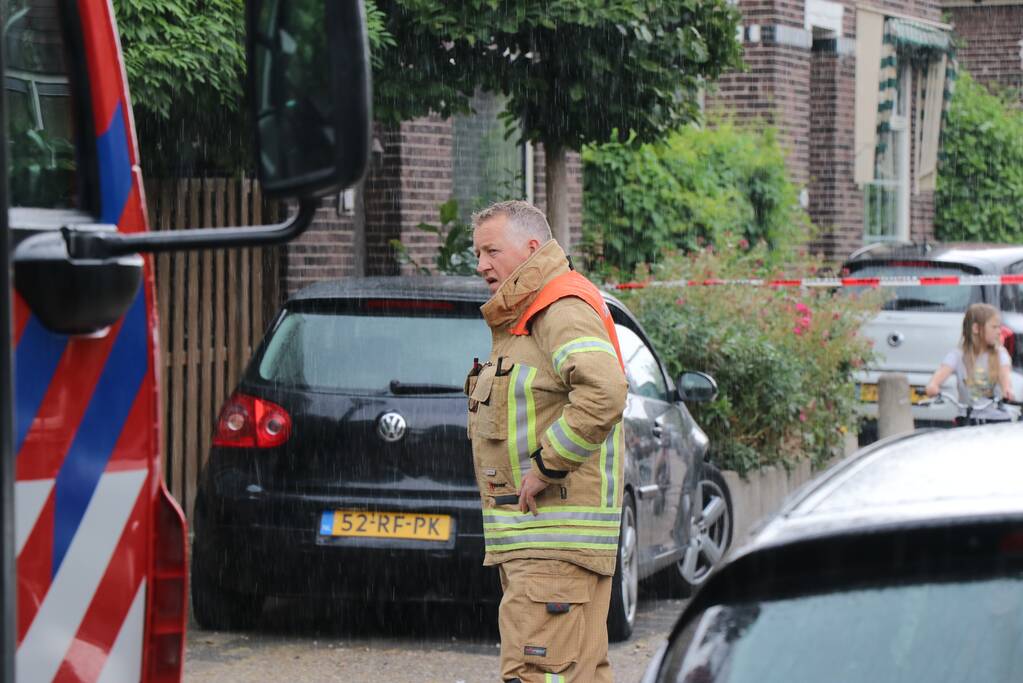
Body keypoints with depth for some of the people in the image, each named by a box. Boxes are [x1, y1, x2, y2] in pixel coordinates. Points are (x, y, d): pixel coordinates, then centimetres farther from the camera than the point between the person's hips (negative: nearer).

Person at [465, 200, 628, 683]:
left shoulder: (563, 309, -13)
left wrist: (546, 466, -23)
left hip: (557, 534, -11)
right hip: (528, 532, 11)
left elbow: (603, 392, -30)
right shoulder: (519, 318, 22)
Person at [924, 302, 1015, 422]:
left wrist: (1007, 389, -38)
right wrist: (933, 385, -43)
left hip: (996, 416, 1)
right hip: (969, 416, -1)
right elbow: (944, 371, -19)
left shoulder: (999, 354, 6)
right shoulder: (958, 355, 0)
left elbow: (1005, 372, -14)